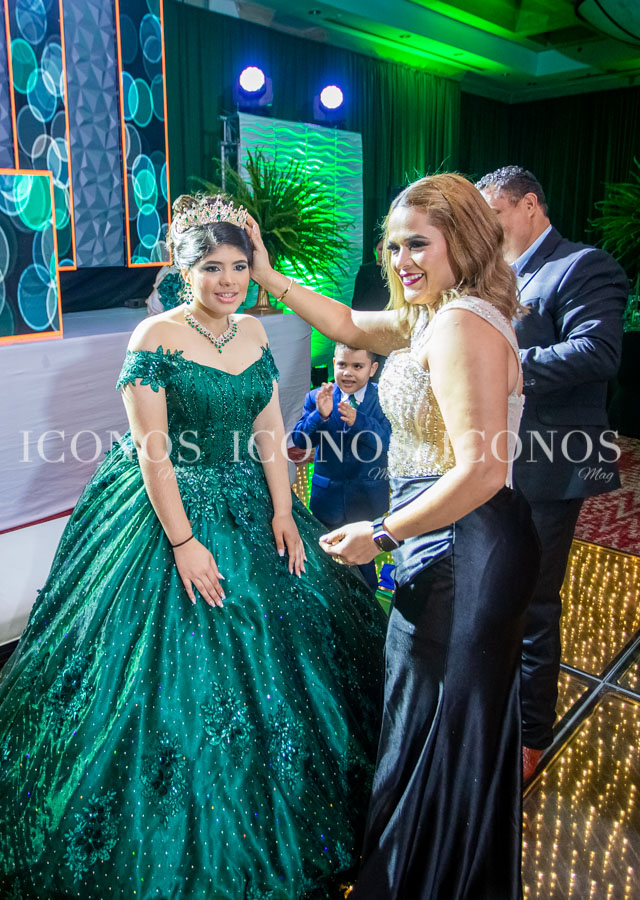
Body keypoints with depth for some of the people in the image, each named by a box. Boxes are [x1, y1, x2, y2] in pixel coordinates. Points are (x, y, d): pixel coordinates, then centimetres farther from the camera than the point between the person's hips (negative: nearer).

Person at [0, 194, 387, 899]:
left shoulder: (254, 333, 5)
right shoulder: (156, 338, -13)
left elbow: (269, 430, 5)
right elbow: (151, 449, -16)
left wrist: (282, 513, -3)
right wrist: (182, 541, -18)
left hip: (250, 509, 6)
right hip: (171, 509, -6)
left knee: (270, 653, 15)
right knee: (179, 663, 4)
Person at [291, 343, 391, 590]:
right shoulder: (316, 398, -5)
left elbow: (387, 441, -21)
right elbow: (299, 441, -13)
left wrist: (358, 421, -35)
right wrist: (320, 415, -29)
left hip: (366, 496, -1)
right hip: (327, 496, 1)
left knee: (363, 555, 17)